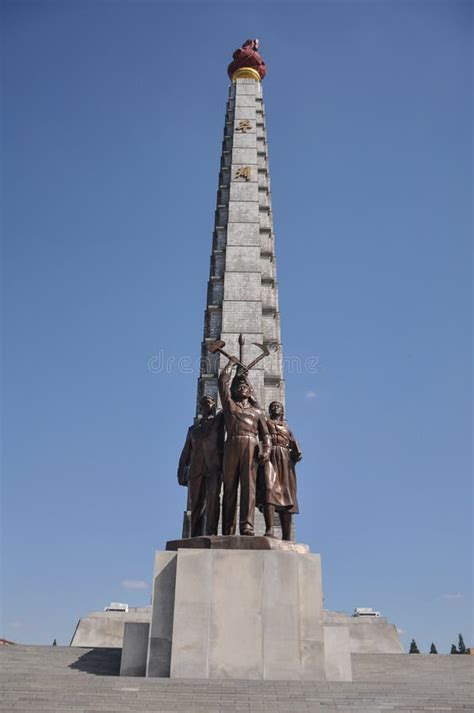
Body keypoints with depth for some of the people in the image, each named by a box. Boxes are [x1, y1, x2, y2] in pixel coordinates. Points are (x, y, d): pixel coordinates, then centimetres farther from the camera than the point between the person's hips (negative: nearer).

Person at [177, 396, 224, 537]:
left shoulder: (219, 419, 19)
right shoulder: (193, 429, 25)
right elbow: (186, 453, 20)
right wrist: (182, 473, 9)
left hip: (214, 466, -3)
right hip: (196, 469, 3)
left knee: (212, 497, -23)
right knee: (196, 505, -1)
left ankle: (210, 533, -27)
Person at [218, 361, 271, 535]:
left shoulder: (257, 411, 25)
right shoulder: (229, 404, 23)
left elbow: (265, 434, 15)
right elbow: (222, 380, 17)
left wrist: (267, 450, -4)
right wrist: (232, 361, 30)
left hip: (251, 446, 0)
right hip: (232, 445, 0)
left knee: (249, 486, -12)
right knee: (230, 488, -4)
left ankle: (247, 526, -20)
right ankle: (228, 531, -6)